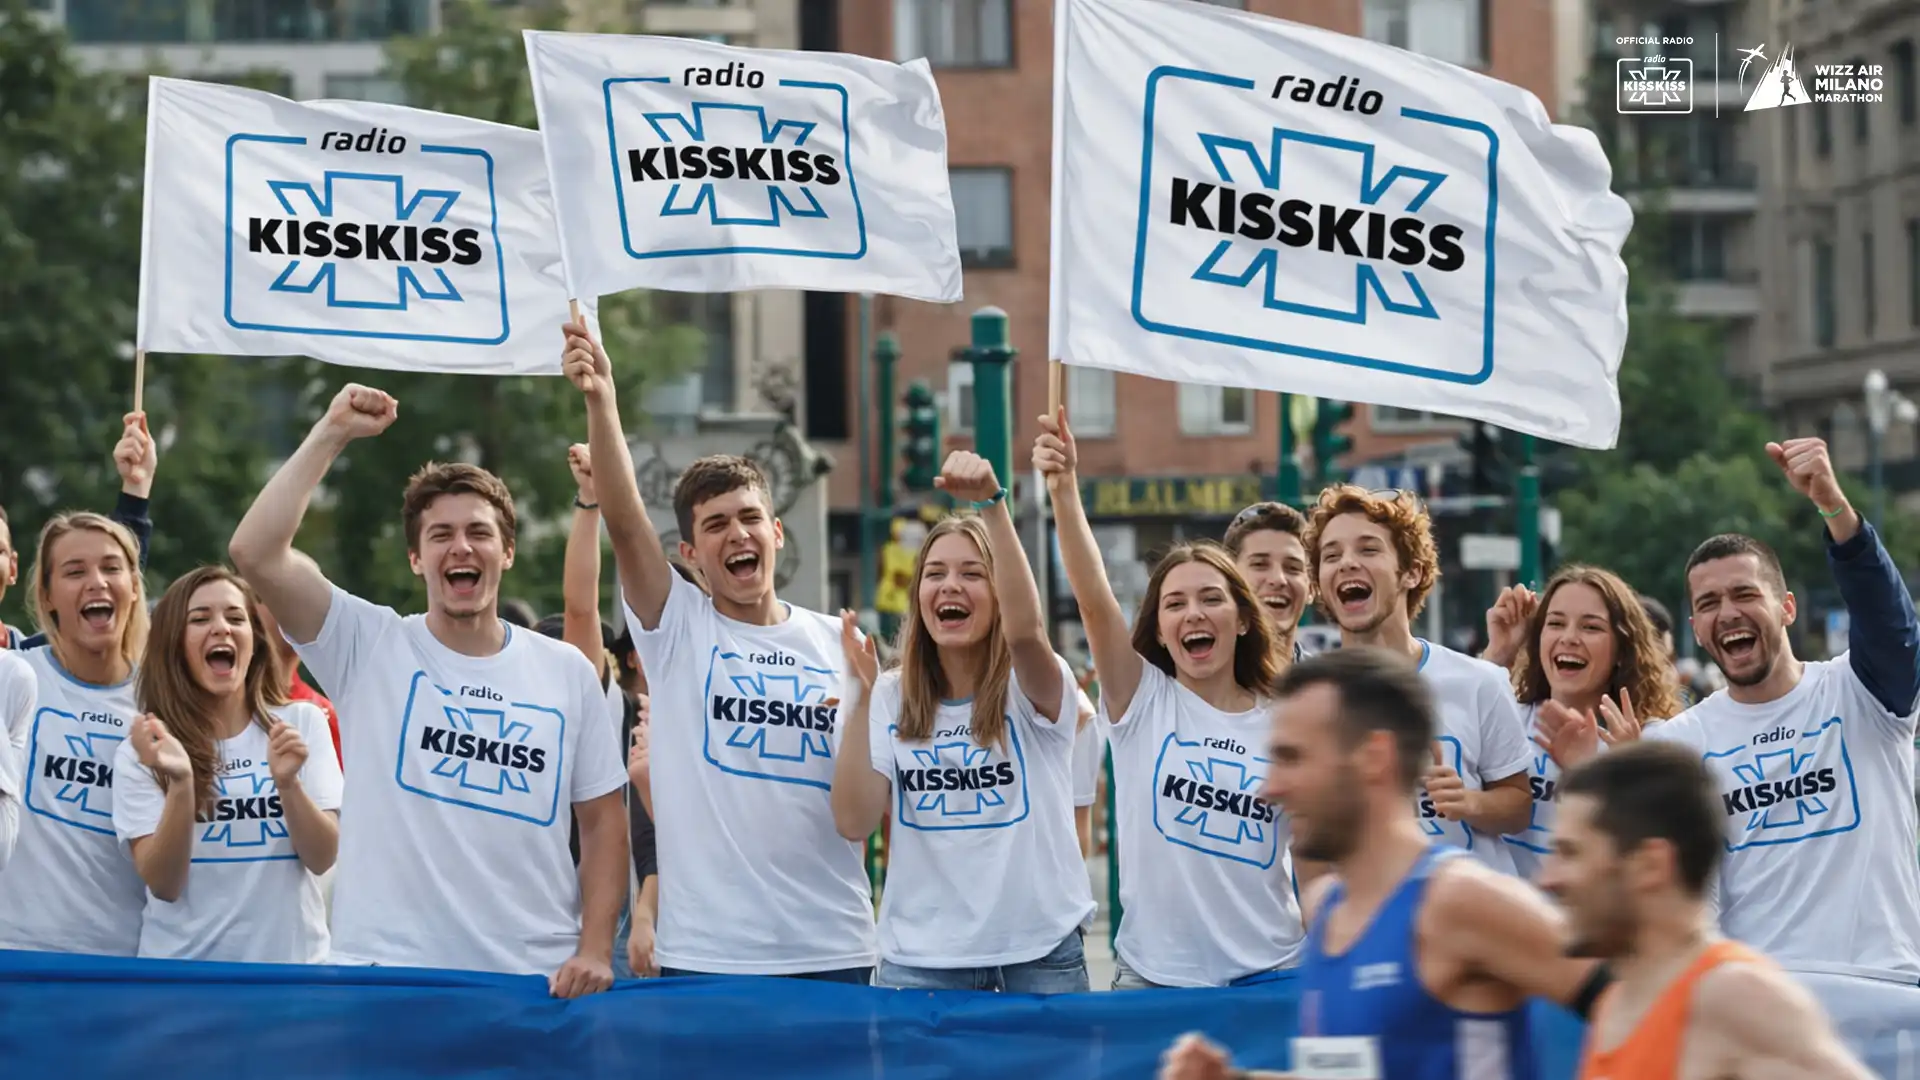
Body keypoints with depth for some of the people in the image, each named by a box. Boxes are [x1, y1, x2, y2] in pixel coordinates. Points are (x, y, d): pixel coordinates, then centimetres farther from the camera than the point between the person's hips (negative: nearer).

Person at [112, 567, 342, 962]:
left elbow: (322, 858, -7)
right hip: (182, 967, -1)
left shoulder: (302, 723, -1)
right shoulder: (144, 749, -3)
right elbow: (162, 884, -12)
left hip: (289, 960, 1)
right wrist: (180, 782, -25)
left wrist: (288, 783, -23)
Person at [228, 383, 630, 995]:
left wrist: (595, 949, -2)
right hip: (389, 968, -2)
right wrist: (332, 434, -8)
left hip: (535, 979, 2)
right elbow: (255, 553, -10)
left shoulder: (567, 672, 7)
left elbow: (603, 820, 9)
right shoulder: (369, 646, 2)